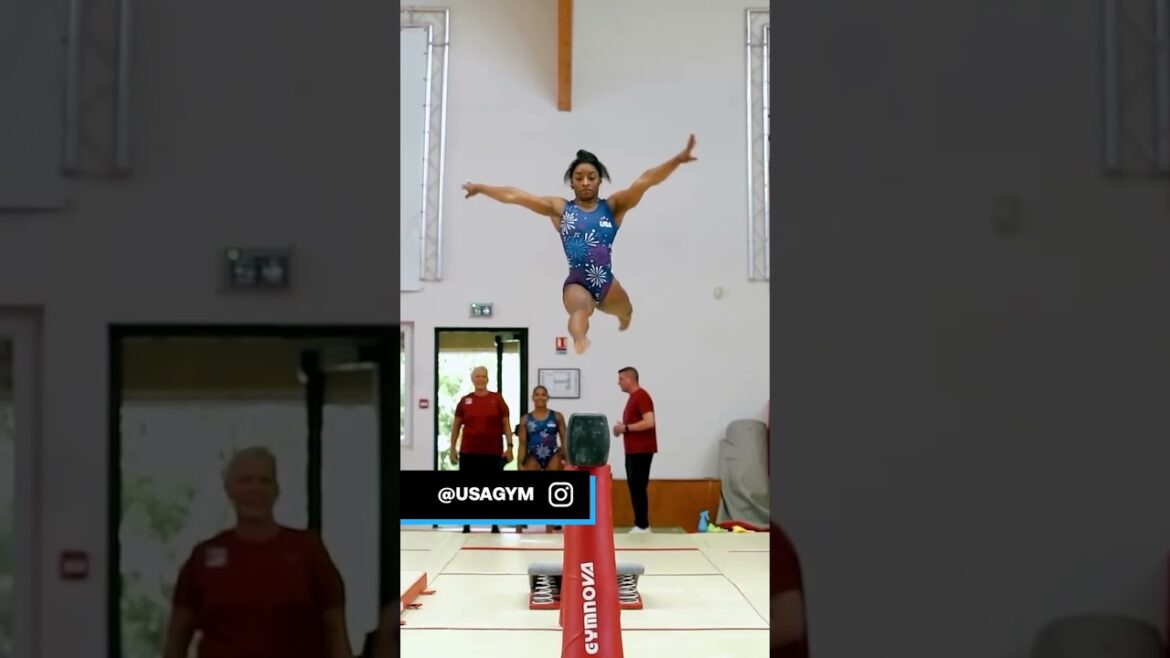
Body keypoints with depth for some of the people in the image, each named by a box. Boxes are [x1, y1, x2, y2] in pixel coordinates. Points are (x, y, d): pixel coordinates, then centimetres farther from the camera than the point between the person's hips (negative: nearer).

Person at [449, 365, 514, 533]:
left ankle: (495, 526, 13)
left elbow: (506, 424, 3)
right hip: (468, 452, 1)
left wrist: (509, 446, -4)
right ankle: (466, 526, 13)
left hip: (493, 453, -1)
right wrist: (453, 448, 4)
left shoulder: (497, 399, 2)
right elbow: (456, 425, 9)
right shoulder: (465, 400, 4)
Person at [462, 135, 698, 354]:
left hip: (606, 283, 3)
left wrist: (677, 160, -20)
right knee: (580, 308, -35)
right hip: (577, 284, -3)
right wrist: (480, 188, 13)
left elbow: (644, 181, -9)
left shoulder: (612, 206, 5)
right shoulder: (560, 208, 9)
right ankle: (580, 343, -69)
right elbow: (514, 196, 12)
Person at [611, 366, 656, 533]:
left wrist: (625, 427, -17)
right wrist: (622, 428, 5)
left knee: (639, 488, -9)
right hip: (633, 450, 10)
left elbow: (649, 422, -23)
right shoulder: (633, 397, 17)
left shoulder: (641, 396, -13)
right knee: (634, 488, 9)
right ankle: (639, 525, 11)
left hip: (641, 450, -10)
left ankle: (643, 526, -7)